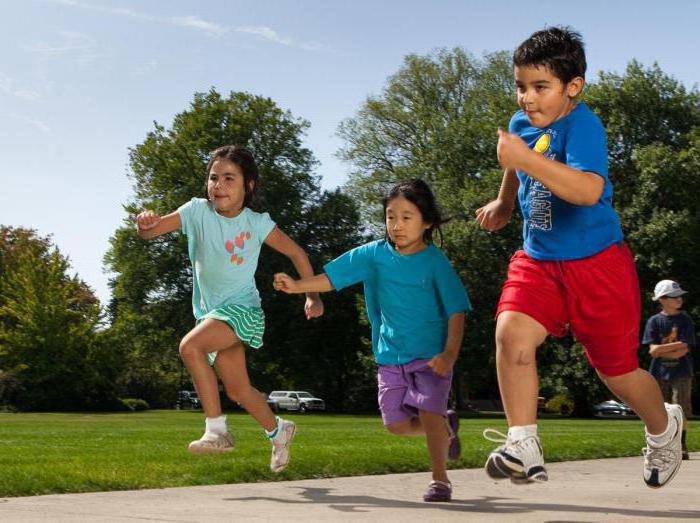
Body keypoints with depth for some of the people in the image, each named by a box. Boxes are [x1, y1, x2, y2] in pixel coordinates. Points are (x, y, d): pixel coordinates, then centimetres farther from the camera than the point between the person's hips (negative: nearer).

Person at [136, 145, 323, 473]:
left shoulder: (257, 223, -9)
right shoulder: (198, 211, -5)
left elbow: (296, 253, 3)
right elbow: (152, 231, -15)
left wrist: (312, 296, 0)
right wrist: (145, 224, -39)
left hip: (243, 309, -5)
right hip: (210, 311, 5)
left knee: (190, 346, -29)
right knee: (238, 390, 12)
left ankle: (216, 430, -22)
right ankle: (279, 431, 38)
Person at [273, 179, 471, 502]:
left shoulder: (435, 261, -10)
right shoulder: (375, 254, 0)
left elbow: (456, 310, -11)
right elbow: (333, 277, 1)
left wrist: (450, 354, -22)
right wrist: (297, 286, -14)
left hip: (431, 354, -4)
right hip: (391, 355, 4)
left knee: (429, 413, -15)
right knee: (397, 424, 5)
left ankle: (440, 479, 4)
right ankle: (446, 427, 33)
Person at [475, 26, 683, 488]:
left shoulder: (583, 125, -20)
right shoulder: (521, 125, 4)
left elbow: (588, 190, -38)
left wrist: (526, 159, -43)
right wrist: (504, 203, 33)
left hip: (596, 262, -5)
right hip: (538, 260, 6)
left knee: (617, 368, 9)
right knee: (511, 331, -23)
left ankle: (664, 428, 42)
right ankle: (524, 449, -20)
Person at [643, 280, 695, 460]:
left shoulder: (685, 319, 1)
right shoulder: (654, 321, 4)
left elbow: (684, 351, -8)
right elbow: (653, 350, -6)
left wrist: (661, 350, -10)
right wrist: (675, 346, -15)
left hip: (681, 372, -1)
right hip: (659, 373, 1)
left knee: (681, 410, -6)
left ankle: (681, 447, -2)